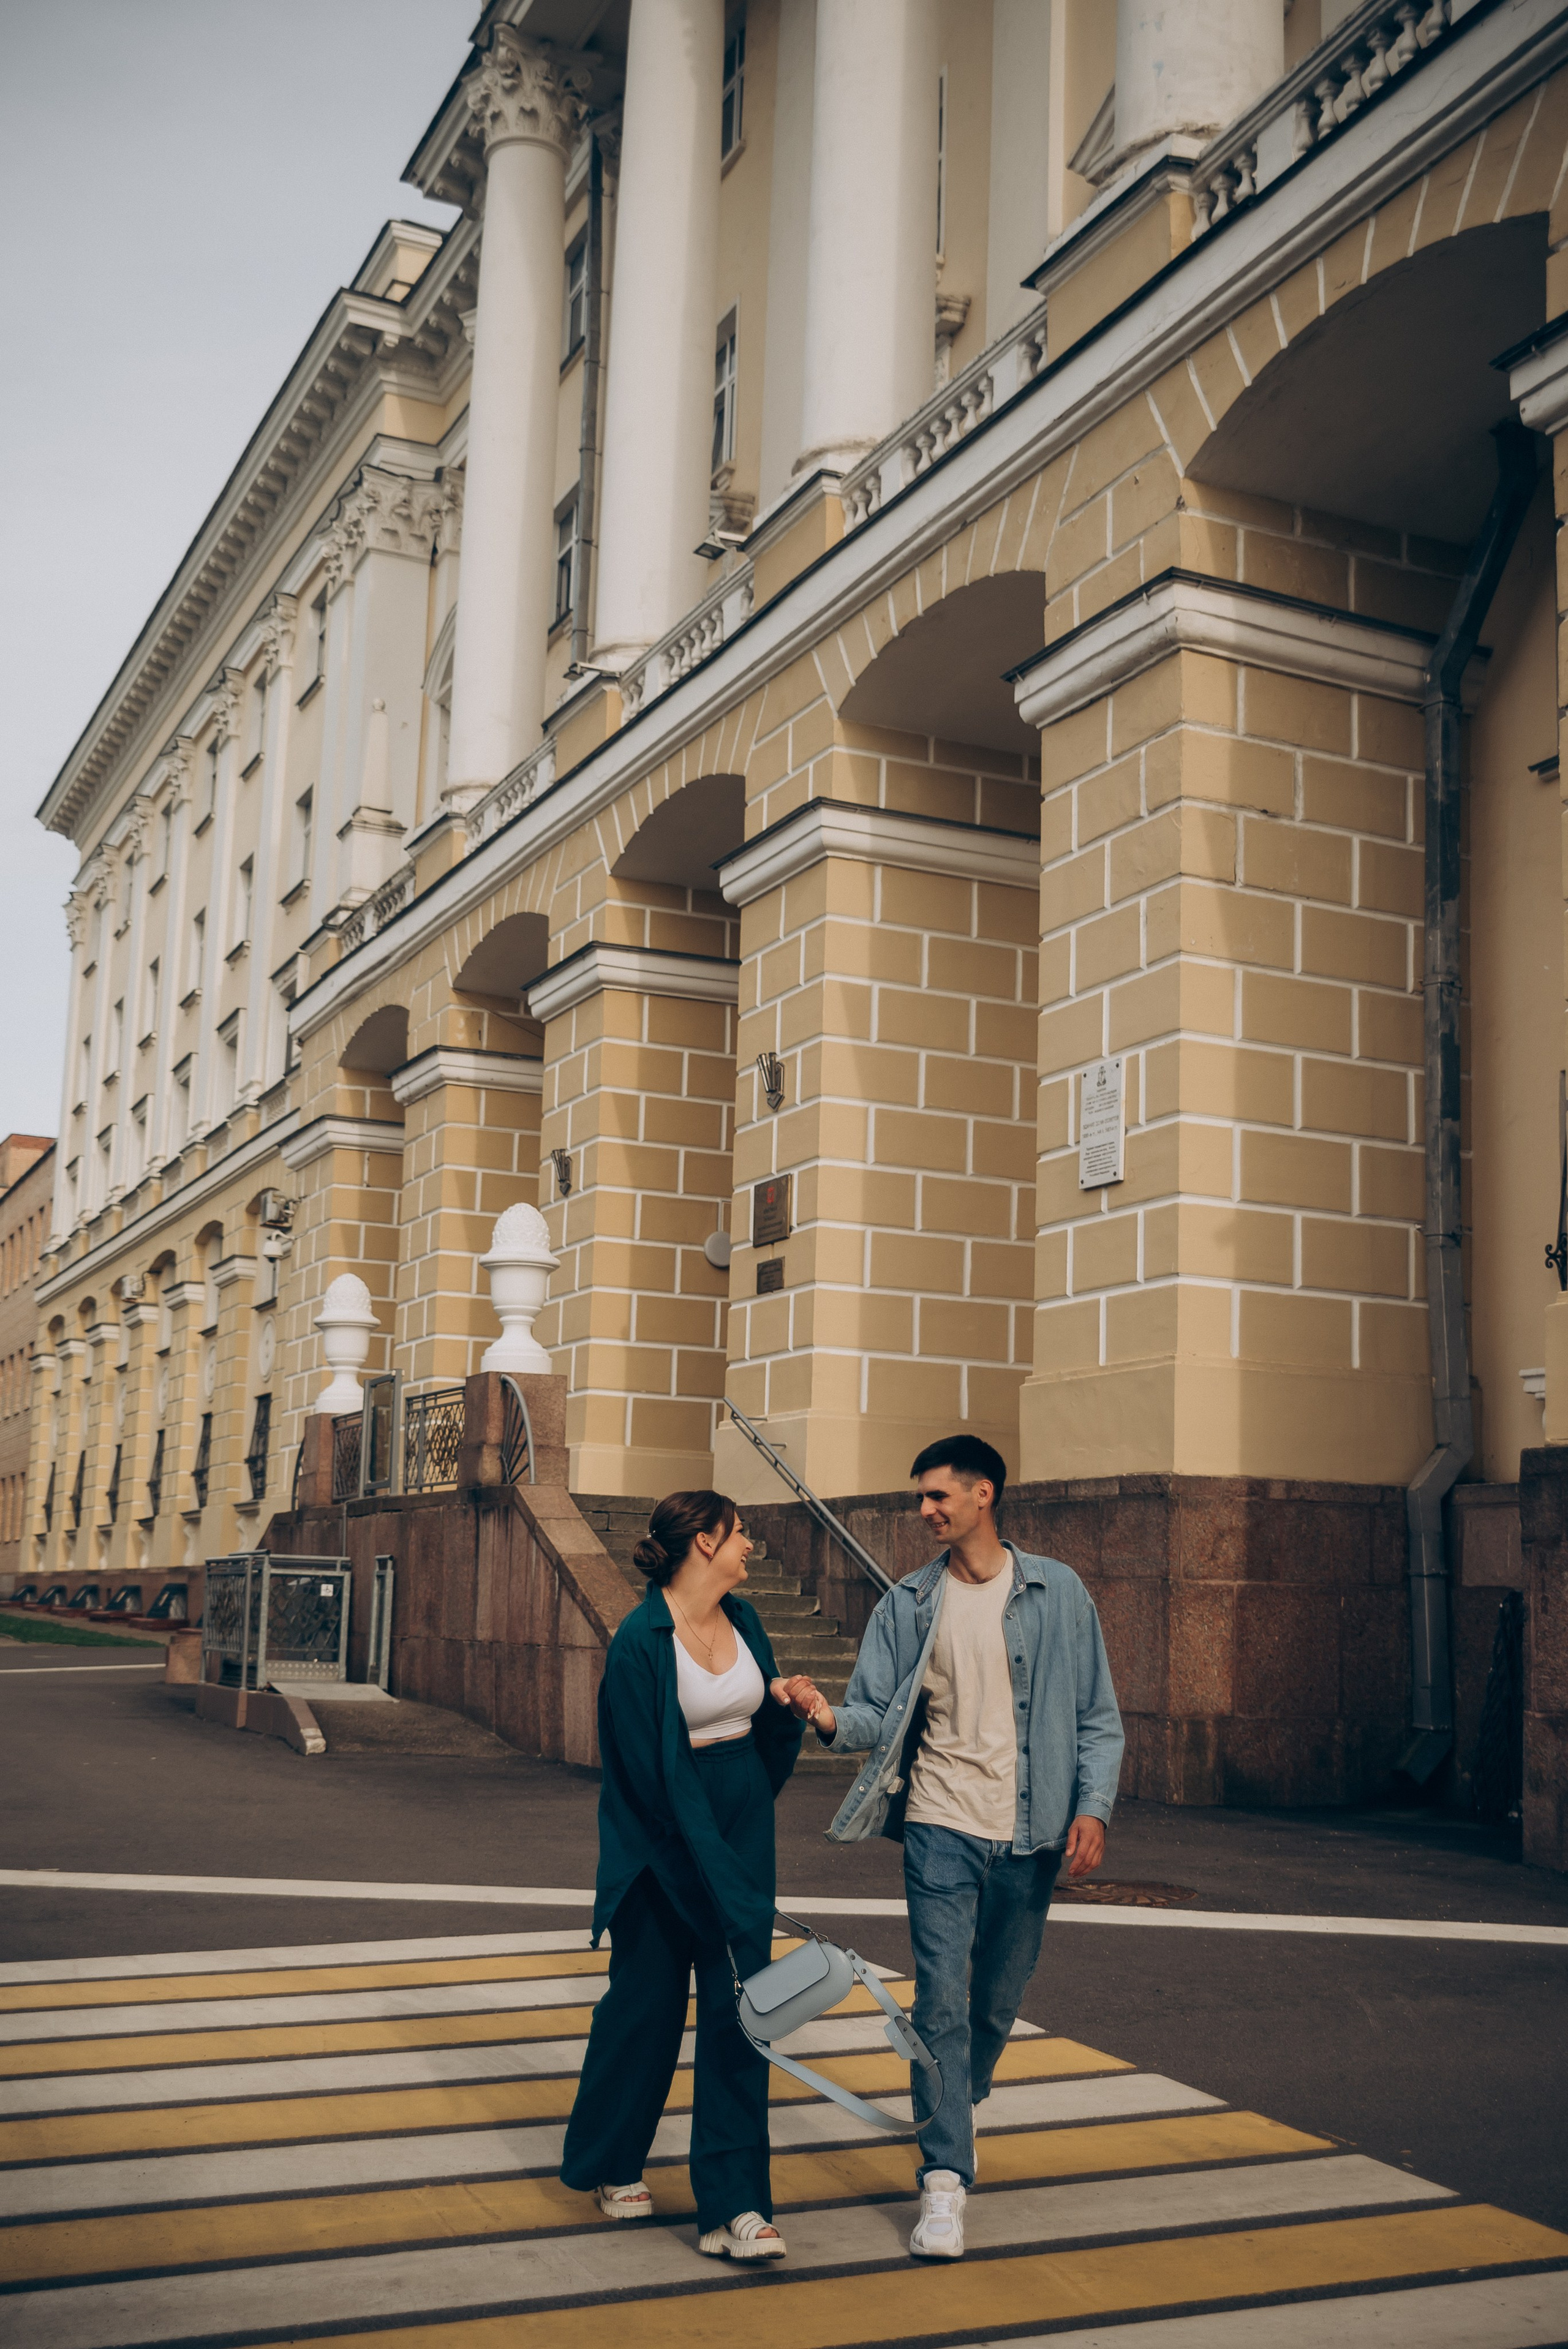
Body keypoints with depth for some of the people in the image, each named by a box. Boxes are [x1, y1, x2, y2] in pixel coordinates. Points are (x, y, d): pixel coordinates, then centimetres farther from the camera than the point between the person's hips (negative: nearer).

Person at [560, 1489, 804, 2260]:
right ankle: (608, 2161, 34)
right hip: (659, 1839, -6)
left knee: (738, 2005, 0)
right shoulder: (641, 1640, -18)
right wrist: (708, 1853, -19)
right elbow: (655, 1772, -19)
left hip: (740, 1827, 6)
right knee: (647, 1999, 8)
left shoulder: (743, 1620, 4)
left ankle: (732, 2205, 4)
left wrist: (788, 1711, -7)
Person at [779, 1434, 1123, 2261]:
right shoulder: (907, 1604, 4)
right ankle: (945, 2179, -3)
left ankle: (954, 2114, 37)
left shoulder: (1058, 1592, 1)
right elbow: (879, 1715, 0)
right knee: (943, 2000, -8)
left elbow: (1097, 1715, 4)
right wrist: (830, 1717, -21)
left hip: (1030, 1834, 1)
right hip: (942, 1825, -1)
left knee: (997, 2002, 12)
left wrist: (1092, 1806, -8)